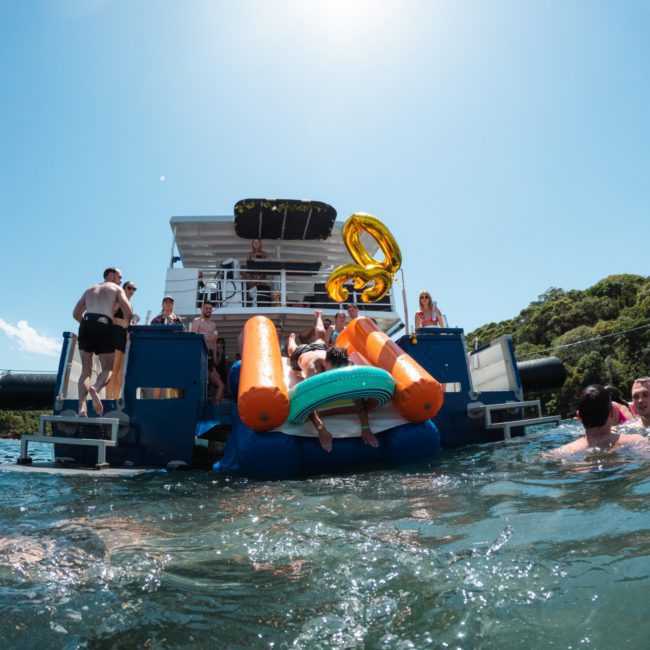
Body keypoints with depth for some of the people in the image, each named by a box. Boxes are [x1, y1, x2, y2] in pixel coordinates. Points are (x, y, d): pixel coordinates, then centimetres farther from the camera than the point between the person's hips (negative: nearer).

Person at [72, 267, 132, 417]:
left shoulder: (90, 289, 31)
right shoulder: (117, 288, 18)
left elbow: (76, 313, 25)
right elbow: (128, 311, 3)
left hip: (86, 323, 4)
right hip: (104, 325, -4)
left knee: (86, 370, 8)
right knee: (107, 369, 4)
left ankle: (82, 408, -8)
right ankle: (95, 388, -29)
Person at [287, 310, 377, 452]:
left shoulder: (344, 365, -49)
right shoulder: (314, 367, -58)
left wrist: (366, 428, -62)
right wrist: (321, 430, -79)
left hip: (320, 349, 2)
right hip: (301, 354, -2)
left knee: (320, 335, 39)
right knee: (292, 350, 36)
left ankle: (318, 317, 67)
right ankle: (292, 337, 67)